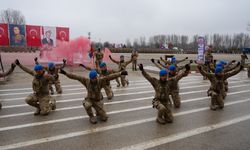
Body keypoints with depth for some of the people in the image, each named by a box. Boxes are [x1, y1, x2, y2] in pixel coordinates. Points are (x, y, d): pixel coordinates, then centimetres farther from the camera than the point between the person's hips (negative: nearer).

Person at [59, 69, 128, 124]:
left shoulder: (100, 80, -18)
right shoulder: (86, 81, -15)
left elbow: (110, 76, -25)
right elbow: (76, 77, -15)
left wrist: (120, 73, -32)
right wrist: (65, 73, -20)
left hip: (97, 101, 0)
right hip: (89, 99, 0)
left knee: (104, 118, -6)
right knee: (87, 105, -39)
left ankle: (98, 112, 31)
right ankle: (91, 117, -6)